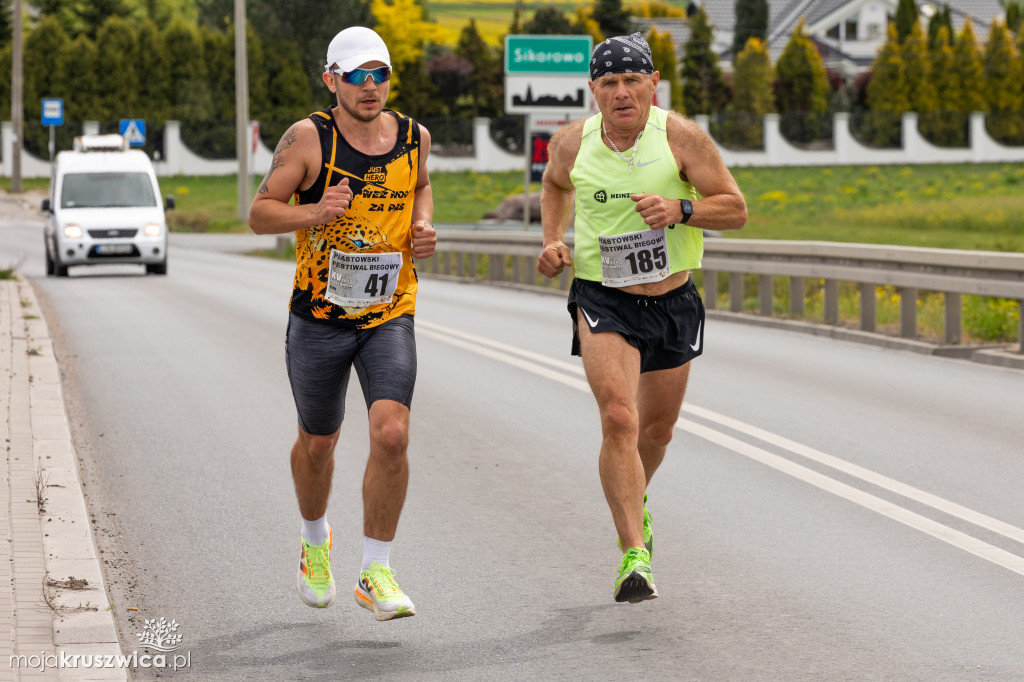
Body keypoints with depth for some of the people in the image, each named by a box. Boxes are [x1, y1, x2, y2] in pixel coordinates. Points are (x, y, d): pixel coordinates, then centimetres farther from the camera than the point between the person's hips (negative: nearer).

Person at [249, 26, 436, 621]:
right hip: (319, 318, -1)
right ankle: (316, 540, 44)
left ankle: (376, 574, -6)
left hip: (390, 317, 1)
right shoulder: (308, 138, -10)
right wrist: (314, 213, -26)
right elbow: (260, 213, -7)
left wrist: (423, 227, 3)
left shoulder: (413, 137, 1)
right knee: (318, 443, 13)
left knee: (392, 435, -17)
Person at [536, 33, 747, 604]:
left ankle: (635, 500, 52)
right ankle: (635, 557, -22)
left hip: (673, 303, 1)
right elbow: (555, 184, 18)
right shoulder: (573, 143, -6)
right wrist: (554, 240, 3)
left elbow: (736, 210, -12)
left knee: (657, 429, 18)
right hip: (603, 301, -1)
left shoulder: (680, 136, -13)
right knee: (619, 418, -21)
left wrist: (679, 208, -29)